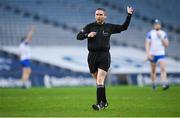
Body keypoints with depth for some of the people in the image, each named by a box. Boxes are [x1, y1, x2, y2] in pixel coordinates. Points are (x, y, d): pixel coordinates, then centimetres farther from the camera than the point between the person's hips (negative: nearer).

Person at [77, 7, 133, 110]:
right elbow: (78, 36, 2)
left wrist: (129, 15, 5)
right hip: (92, 56, 2)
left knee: (100, 80, -15)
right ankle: (104, 102, 25)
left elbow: (124, 27, 11)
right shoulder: (90, 26, 6)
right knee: (99, 81, 11)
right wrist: (87, 35, -15)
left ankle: (99, 104, -19)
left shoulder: (109, 27, 6)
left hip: (104, 56, -2)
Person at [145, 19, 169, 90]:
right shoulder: (150, 33, 0)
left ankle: (164, 84, -28)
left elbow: (166, 45, 3)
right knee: (153, 70, 8)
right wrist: (148, 54, -15)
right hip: (153, 55, 0)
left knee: (163, 69, -17)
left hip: (161, 54, 1)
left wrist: (161, 38, -11)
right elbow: (147, 44, -3)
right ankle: (153, 84, 23)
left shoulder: (163, 33, 6)